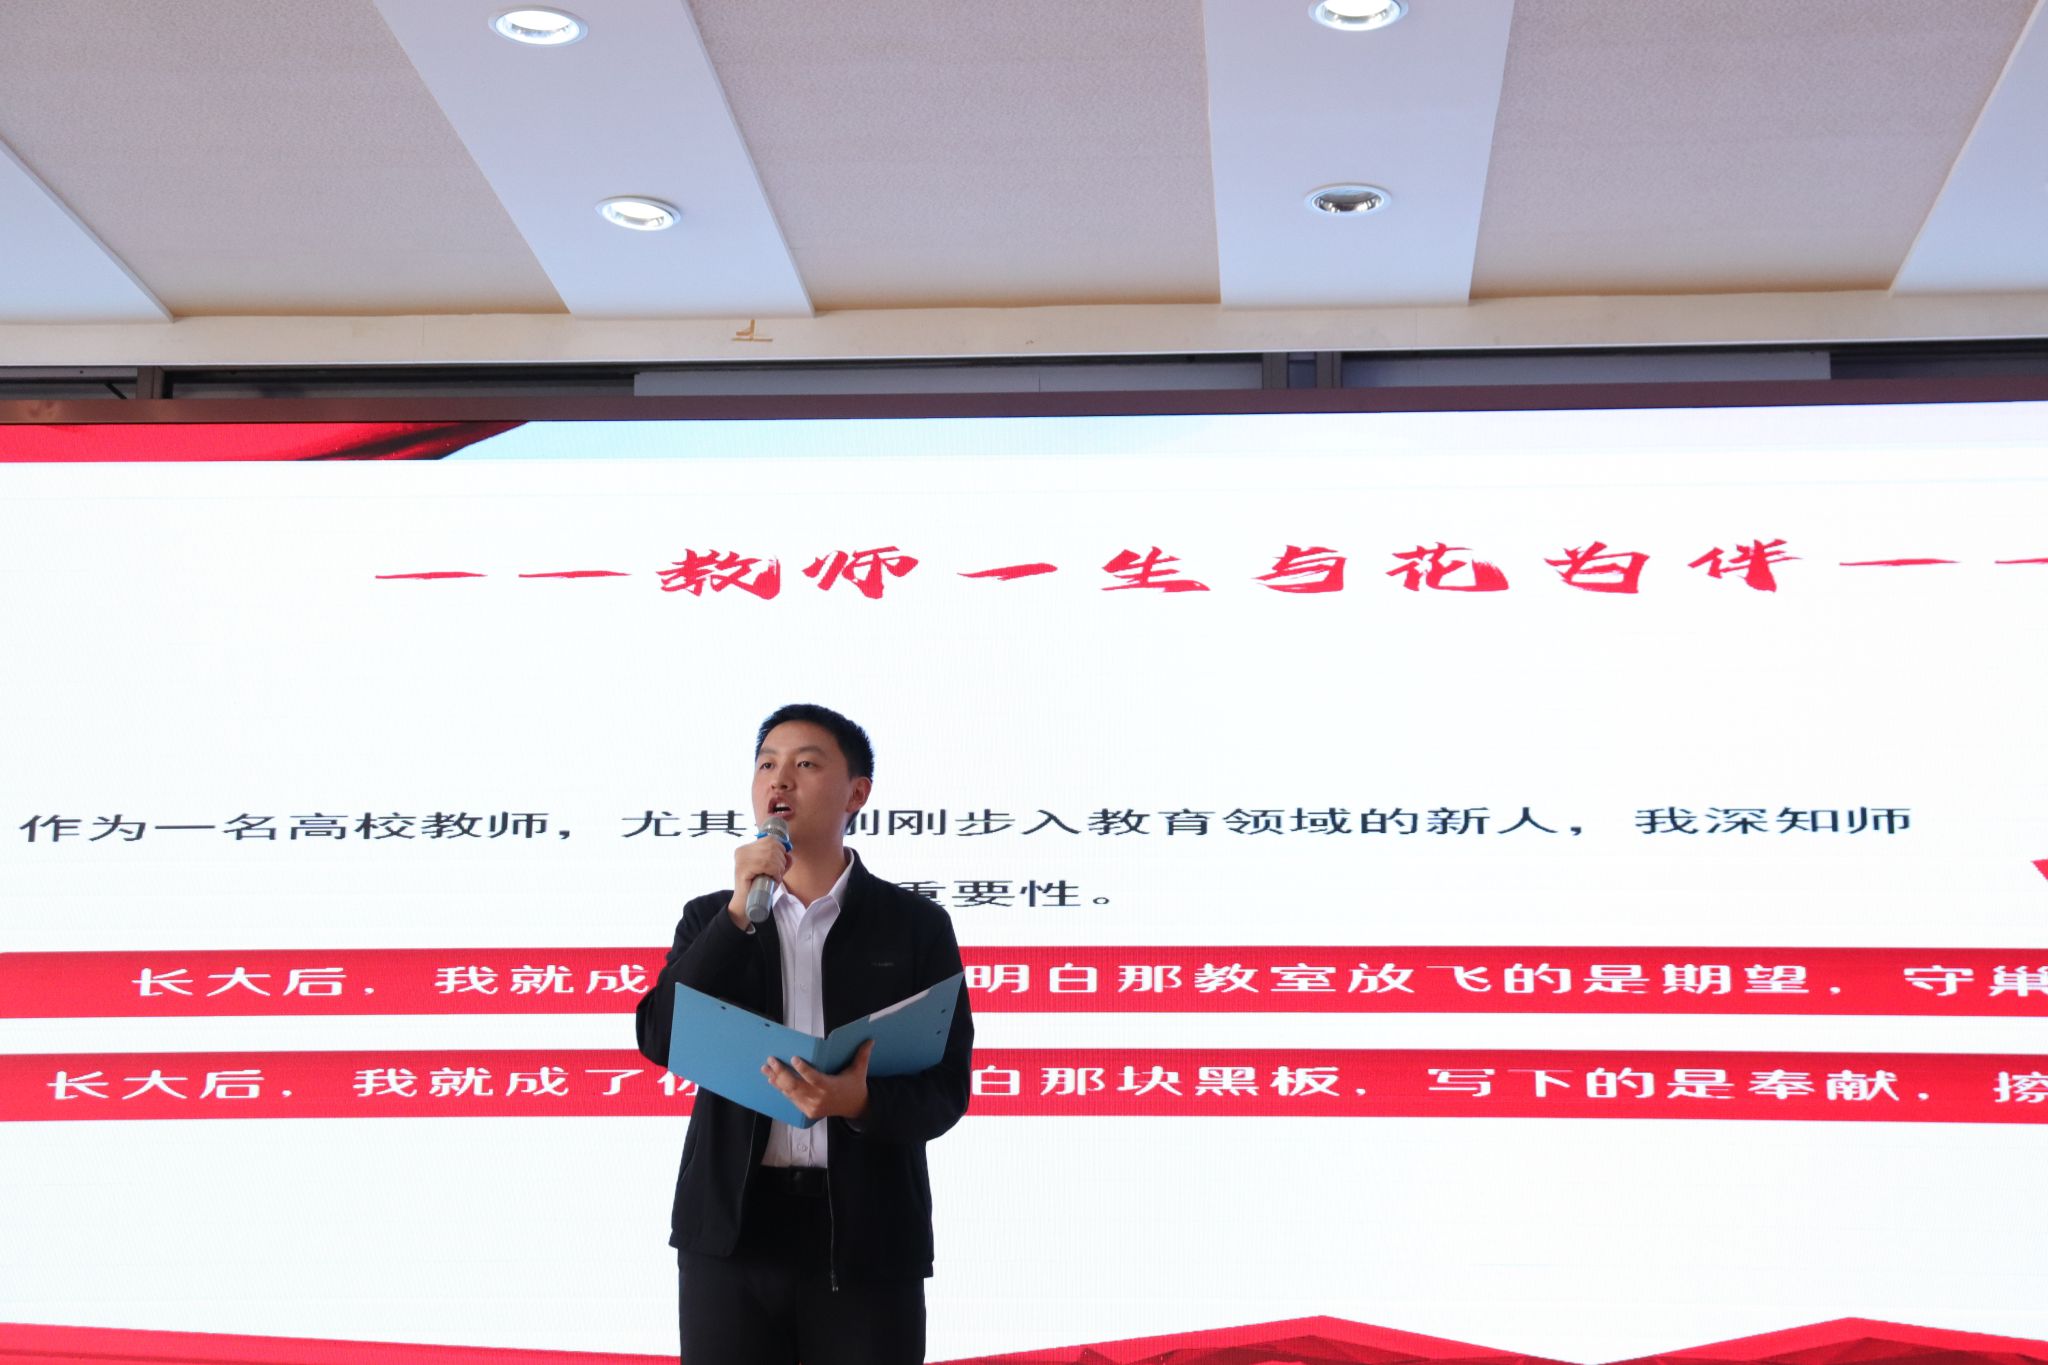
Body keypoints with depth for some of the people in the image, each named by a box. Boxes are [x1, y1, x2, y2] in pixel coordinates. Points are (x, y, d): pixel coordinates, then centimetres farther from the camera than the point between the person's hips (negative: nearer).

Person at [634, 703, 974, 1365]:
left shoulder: (915, 925, 5)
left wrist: (862, 1101, -20)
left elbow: (946, 1089, 0)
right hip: (732, 1230, 2)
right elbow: (660, 1040, -4)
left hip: (865, 1236, -1)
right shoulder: (712, 919, 11)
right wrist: (739, 913, -10)